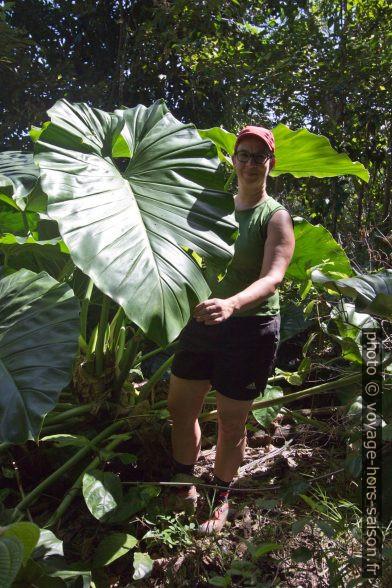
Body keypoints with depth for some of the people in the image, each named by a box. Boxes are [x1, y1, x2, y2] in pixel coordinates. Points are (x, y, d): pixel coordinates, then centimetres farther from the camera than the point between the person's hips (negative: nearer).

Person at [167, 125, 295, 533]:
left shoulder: (275, 217, -8)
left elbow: (272, 278, -23)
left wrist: (232, 304, -41)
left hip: (249, 330, -5)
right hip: (203, 321, 6)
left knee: (231, 422, 8)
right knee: (180, 409, 12)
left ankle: (220, 499, 33)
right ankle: (183, 487, 36)